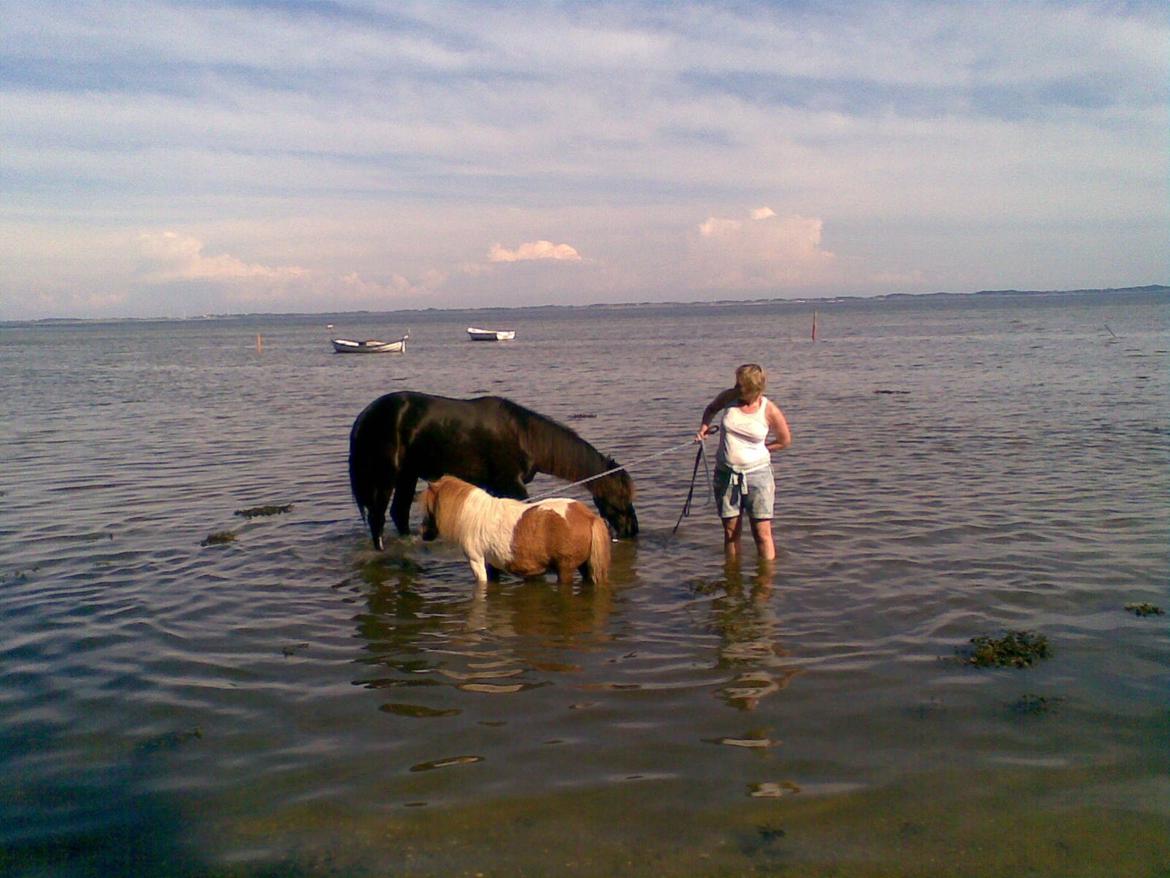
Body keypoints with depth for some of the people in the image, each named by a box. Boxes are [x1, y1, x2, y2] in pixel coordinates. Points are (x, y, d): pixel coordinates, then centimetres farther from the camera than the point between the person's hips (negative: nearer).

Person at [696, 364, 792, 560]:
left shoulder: (769, 411, -11)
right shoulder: (729, 397, -4)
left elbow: (785, 441, 4)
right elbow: (711, 409, 19)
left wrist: (756, 449, 2)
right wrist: (704, 426, 2)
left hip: (757, 473, -2)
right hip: (726, 473, 3)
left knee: (762, 533, -2)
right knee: (731, 531, 9)